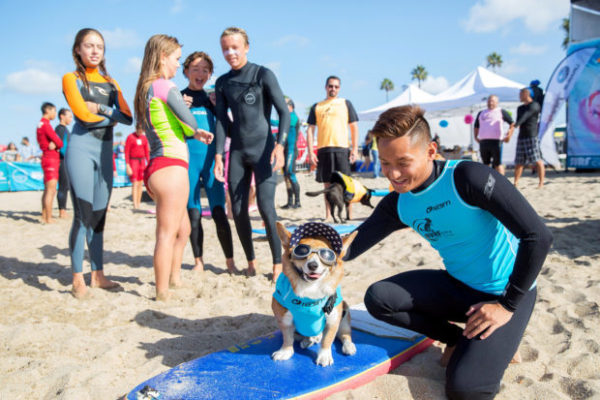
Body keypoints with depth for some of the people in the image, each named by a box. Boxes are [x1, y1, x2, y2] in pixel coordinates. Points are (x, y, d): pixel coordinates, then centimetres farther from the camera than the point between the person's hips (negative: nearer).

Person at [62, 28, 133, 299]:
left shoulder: (111, 83, 17)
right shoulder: (71, 78, 4)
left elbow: (127, 117, 3)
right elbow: (82, 113, -12)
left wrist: (100, 108, -8)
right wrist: (111, 113, -1)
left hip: (106, 150, 5)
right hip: (81, 147, -5)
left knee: (99, 215, 8)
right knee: (83, 215, -8)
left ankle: (98, 274, 15)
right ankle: (77, 279, 1)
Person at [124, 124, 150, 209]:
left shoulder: (144, 138, 8)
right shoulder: (130, 137, -7)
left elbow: (147, 151, 14)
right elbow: (126, 152, -8)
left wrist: (148, 163, 9)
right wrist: (127, 166, -13)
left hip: (142, 161, 5)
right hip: (133, 161, -5)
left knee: (140, 183, 7)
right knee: (135, 184, -13)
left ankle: (138, 204, 14)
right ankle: (135, 206, -18)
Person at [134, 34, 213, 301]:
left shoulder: (145, 89, 17)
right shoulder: (165, 85, -9)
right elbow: (191, 122, -11)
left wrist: (195, 134, 16)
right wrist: (194, 130, 10)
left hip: (154, 168, 9)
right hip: (171, 166, -9)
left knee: (183, 229, 22)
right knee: (167, 234, -3)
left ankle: (174, 279, 35)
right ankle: (162, 295, 4)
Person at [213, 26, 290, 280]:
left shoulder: (263, 75, -2)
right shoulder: (222, 83, 11)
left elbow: (284, 112, -6)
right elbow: (221, 121, 9)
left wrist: (279, 144, -20)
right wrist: (218, 156, 0)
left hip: (263, 149, -4)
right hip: (237, 152, 5)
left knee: (266, 207, -12)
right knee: (238, 211, 3)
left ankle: (278, 263, 2)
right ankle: (250, 261, 19)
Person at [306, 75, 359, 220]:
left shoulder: (346, 104, 10)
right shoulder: (317, 106, 13)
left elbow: (354, 127, 8)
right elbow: (310, 129, 10)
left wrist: (355, 148, -2)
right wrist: (310, 152, 1)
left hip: (341, 148, -2)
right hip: (323, 149, 2)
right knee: (327, 184, 7)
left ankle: (349, 216, 3)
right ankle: (328, 216, 15)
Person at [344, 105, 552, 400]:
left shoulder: (468, 178, -24)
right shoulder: (398, 204, -5)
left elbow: (538, 236, -23)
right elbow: (350, 248, -1)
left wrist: (508, 305, -18)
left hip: (503, 293, -6)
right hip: (457, 286, 6)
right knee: (377, 298, -11)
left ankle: (498, 346, 12)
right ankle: (458, 339, 7)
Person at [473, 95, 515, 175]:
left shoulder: (501, 112, 10)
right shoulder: (481, 113, 22)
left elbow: (512, 123, 9)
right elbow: (476, 126, 31)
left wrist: (509, 136, -2)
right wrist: (475, 137, 15)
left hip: (496, 141, -4)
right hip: (483, 141, 4)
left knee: (498, 163, -7)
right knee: (485, 164, 8)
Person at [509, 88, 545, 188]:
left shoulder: (534, 105, -3)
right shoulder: (520, 108, 20)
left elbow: (526, 116, -18)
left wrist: (516, 125, -31)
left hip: (532, 136, -6)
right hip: (521, 137, 7)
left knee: (537, 160, -8)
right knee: (519, 162, 5)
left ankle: (541, 182, -4)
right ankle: (516, 183, 9)